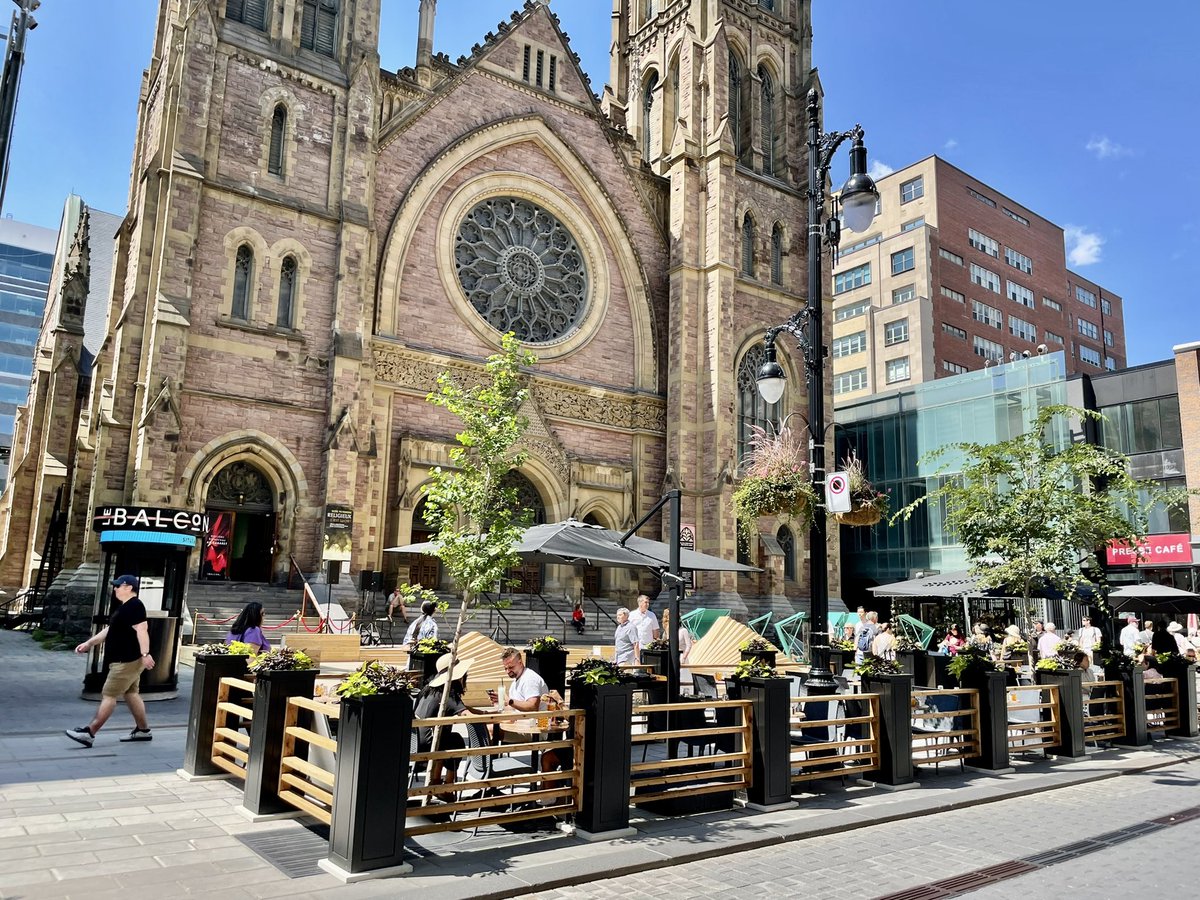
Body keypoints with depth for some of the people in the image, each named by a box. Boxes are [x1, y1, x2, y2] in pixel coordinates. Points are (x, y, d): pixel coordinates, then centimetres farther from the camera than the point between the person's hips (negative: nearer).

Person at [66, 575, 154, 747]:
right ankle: (143, 730, 18)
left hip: (128, 660, -11)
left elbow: (142, 630, -27)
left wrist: (145, 654, -34)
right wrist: (88, 643, 21)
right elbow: (108, 630, 24)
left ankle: (89, 732, -6)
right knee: (131, 694, 13)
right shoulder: (123, 607, 17)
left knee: (108, 695, -8)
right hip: (125, 660, 11)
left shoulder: (135, 606, -17)